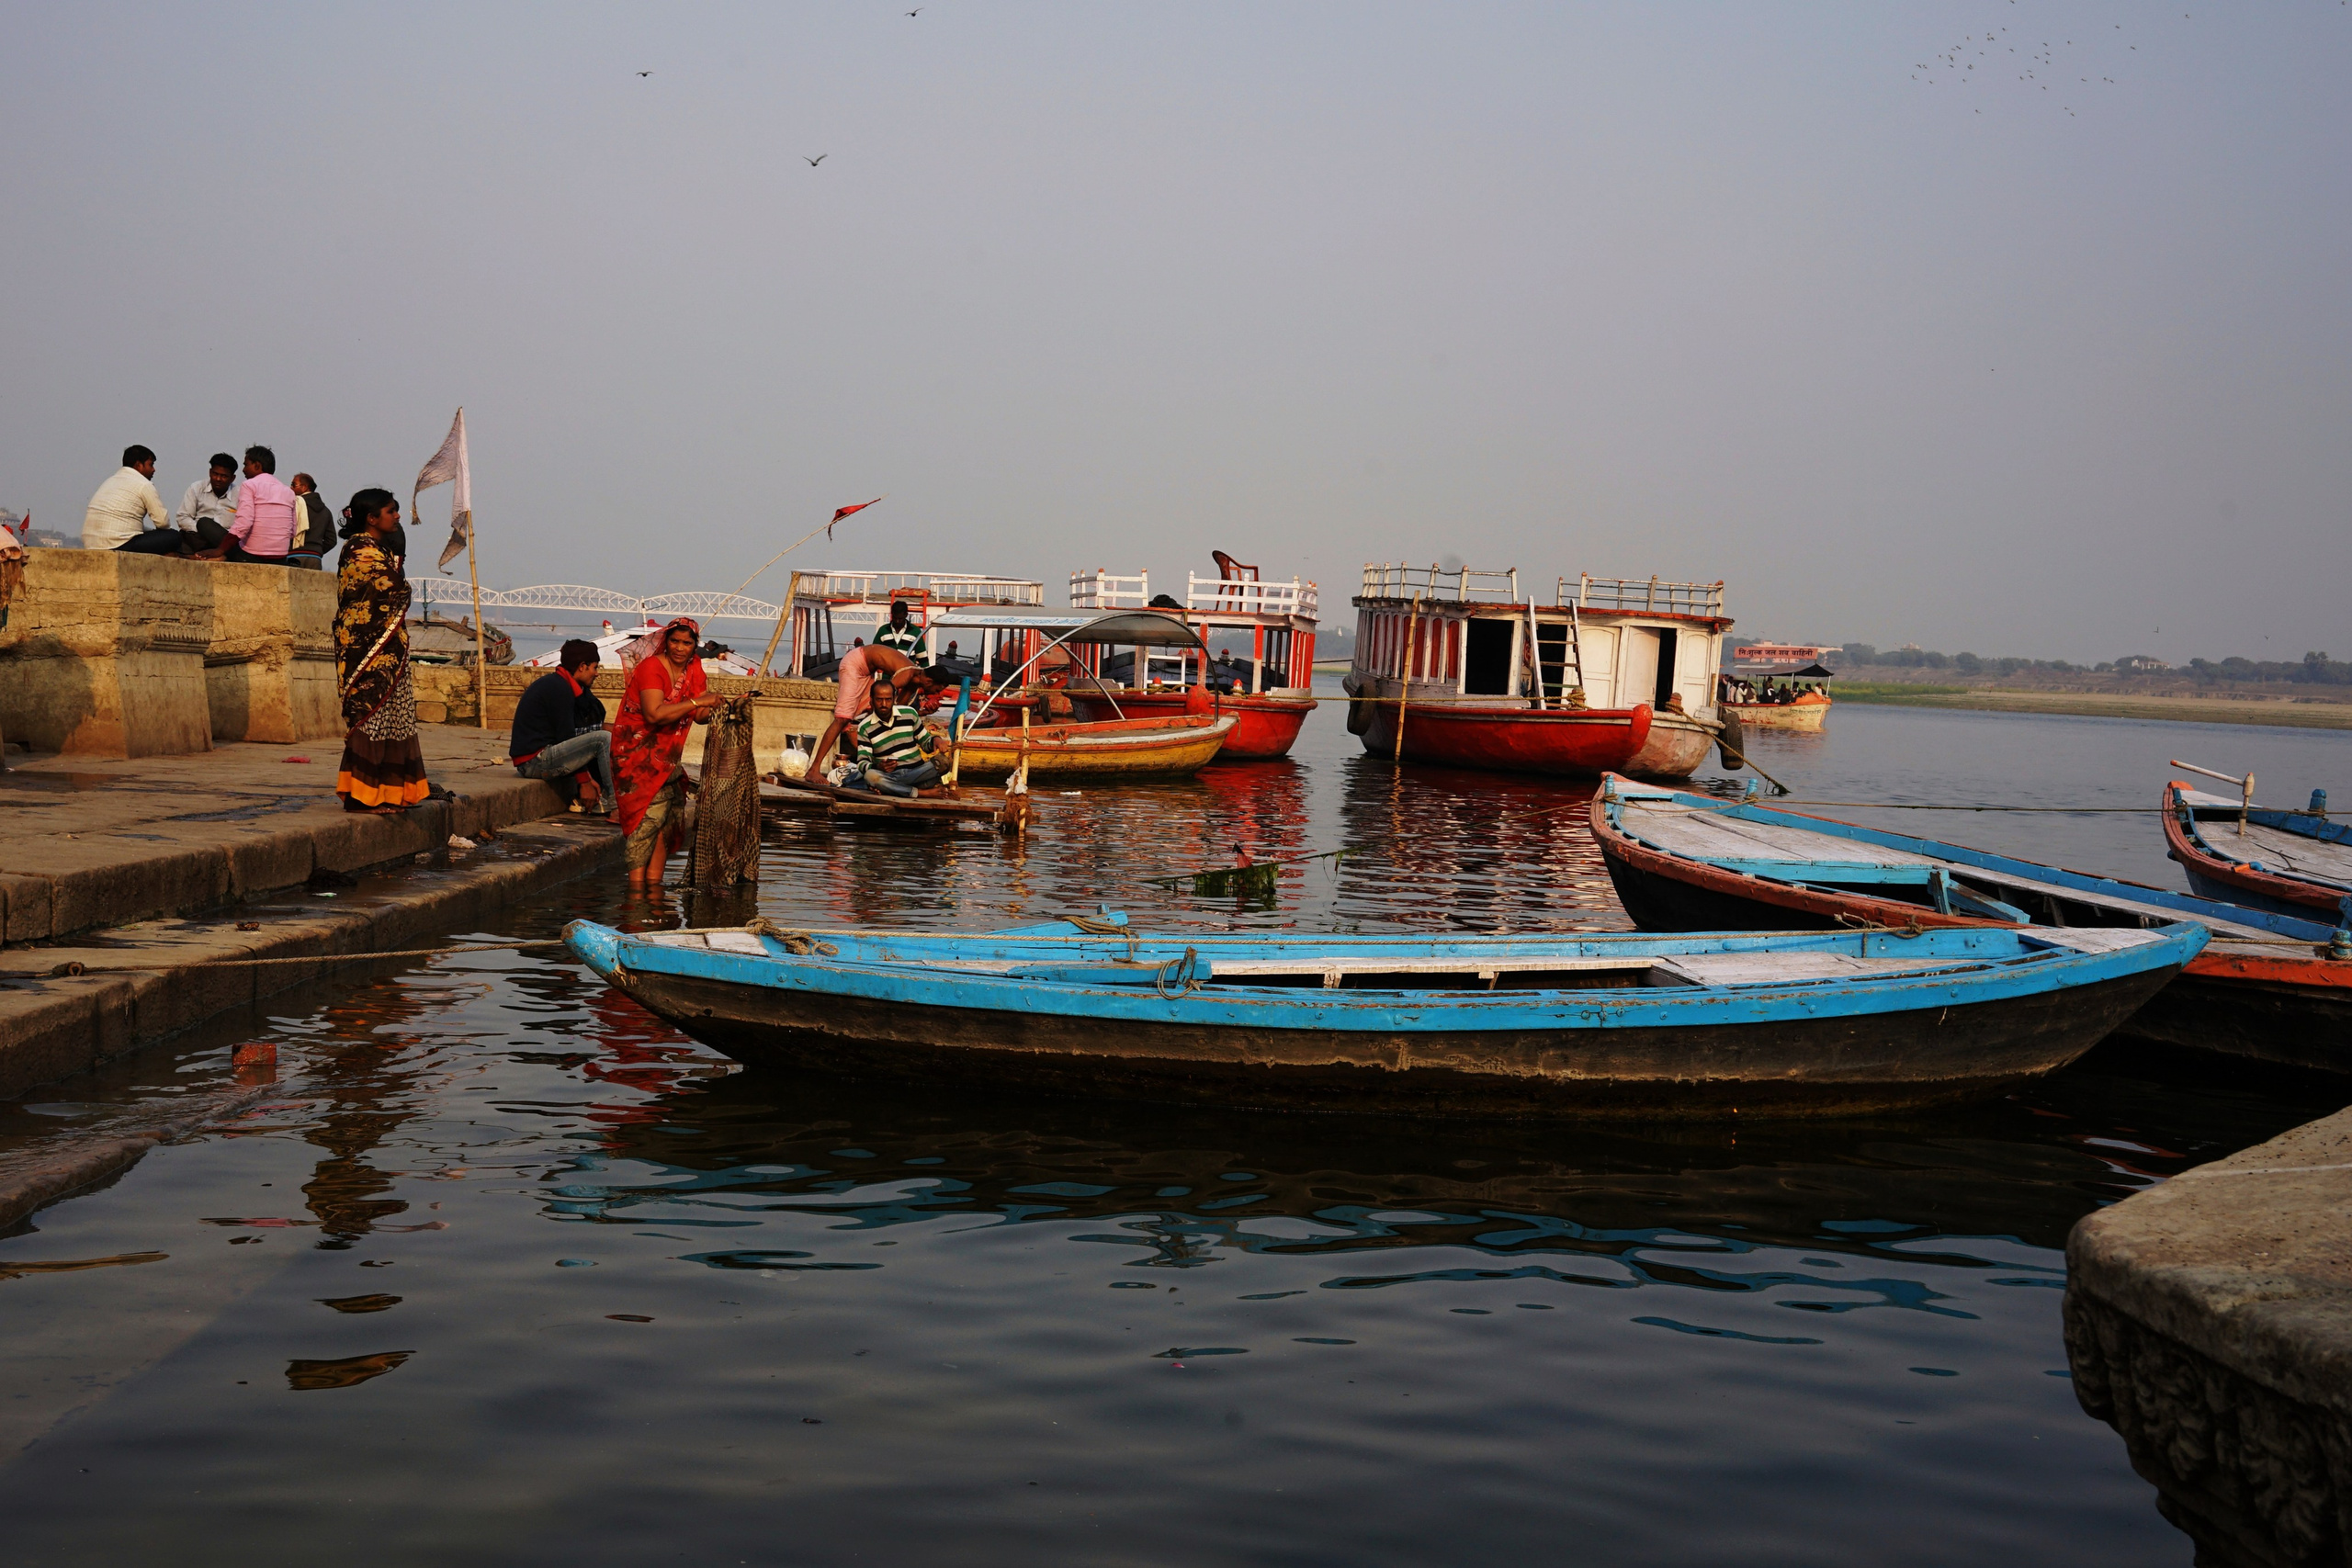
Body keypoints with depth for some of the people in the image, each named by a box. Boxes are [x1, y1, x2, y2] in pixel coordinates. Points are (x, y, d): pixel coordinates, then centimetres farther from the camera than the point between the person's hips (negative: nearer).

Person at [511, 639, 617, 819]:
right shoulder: (558, 688, -12)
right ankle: (613, 808, -17)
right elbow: (565, 738, -15)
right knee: (604, 739, -19)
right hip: (535, 759, -11)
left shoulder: (554, 683, 18)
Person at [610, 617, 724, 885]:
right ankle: (636, 882, -18)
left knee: (671, 814, -3)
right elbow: (654, 714, -30)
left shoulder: (694, 669, 7)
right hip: (638, 749, -7)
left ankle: (654, 883, 3)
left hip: (666, 752, 7)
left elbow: (699, 717, 4)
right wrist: (697, 702, -27)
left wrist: (713, 708, -18)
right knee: (653, 806, -19)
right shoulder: (652, 667, -16)